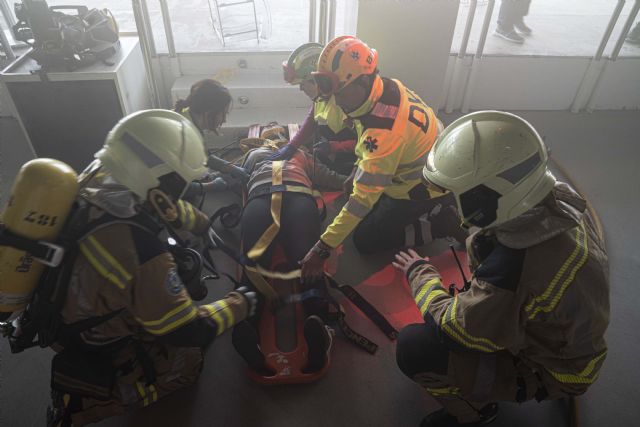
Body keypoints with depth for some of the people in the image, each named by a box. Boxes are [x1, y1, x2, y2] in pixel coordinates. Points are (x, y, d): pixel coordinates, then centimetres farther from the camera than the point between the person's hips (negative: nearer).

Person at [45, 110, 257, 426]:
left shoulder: (98, 176, -17)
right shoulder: (140, 250, -39)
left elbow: (161, 203, 4)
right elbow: (187, 331, -26)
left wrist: (209, 226, 6)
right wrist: (240, 304, -13)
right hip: (93, 346, -7)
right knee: (188, 360, 9)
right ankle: (82, 395, 8)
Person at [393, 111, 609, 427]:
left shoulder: (514, 265, -42)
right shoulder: (559, 199, -17)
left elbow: (451, 328, -25)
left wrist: (419, 273, -12)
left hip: (545, 372, -8)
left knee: (412, 348, -16)